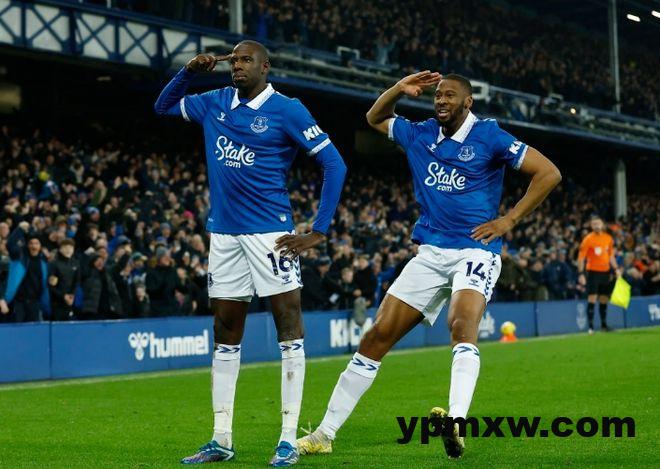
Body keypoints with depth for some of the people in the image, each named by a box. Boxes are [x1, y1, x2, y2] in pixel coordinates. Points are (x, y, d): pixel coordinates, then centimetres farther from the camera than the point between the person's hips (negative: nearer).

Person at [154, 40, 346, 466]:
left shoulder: (286, 110, -6)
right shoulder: (216, 103, 11)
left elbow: (334, 165, -8)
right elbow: (164, 106, 26)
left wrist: (320, 231, -12)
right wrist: (190, 71, 7)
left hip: (269, 233, -6)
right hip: (224, 234, 6)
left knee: (289, 327, -6)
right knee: (226, 336, 8)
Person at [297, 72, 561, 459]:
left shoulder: (488, 136, -5)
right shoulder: (420, 135, 11)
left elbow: (549, 172, -6)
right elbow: (375, 118, 29)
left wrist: (509, 220, -8)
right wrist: (399, 90, 9)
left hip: (475, 250, -5)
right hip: (430, 253, 5)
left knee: (463, 326, -34)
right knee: (377, 336, 0)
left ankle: (457, 421, -52)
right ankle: (325, 434, 6)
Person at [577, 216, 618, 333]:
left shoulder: (608, 238, 8)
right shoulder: (588, 239, -7)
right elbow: (581, 257, -8)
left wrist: (615, 269, 13)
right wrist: (581, 273, -15)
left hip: (605, 272, 5)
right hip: (593, 271, -5)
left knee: (604, 300, 11)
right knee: (592, 299, -8)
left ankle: (604, 324, 22)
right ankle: (590, 326, -7)